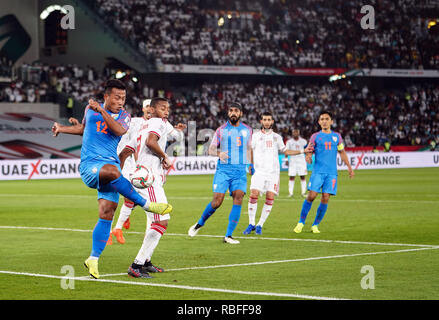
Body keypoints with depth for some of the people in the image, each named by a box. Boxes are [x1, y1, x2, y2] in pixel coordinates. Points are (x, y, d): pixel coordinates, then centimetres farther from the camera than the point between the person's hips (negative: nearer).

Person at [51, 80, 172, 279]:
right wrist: (62, 128, 24)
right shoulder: (90, 109, 9)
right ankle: (146, 204, -30)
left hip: (111, 165, 2)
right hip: (89, 165, -2)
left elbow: (120, 130, -17)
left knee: (106, 214, -8)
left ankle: (93, 259, 4)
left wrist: (102, 111, -22)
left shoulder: (124, 116, 8)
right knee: (112, 170, -38)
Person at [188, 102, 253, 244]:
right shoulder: (221, 130, 2)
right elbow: (211, 149, 1)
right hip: (223, 169, -2)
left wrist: (251, 165, 24)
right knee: (217, 201, -9)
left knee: (238, 199, -14)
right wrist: (219, 153, -20)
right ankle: (199, 224, 18)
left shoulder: (247, 130, 10)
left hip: (240, 170, 2)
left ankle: (228, 236, -10)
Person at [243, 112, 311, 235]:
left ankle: (260, 225, 2)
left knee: (270, 198, -7)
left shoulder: (277, 137, 14)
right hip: (259, 171, -2)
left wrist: (302, 151, 18)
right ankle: (251, 224, -5)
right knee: (254, 194, -17)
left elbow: (285, 151, 23)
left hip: (273, 172, 2)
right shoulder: (256, 136, 7)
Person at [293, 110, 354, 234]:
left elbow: (342, 152, 23)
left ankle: (315, 225, 6)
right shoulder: (315, 136, 6)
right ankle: (301, 222, 2)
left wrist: (349, 167, 22)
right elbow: (309, 152, 3)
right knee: (311, 196, -11)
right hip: (318, 171, -2)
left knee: (325, 198, -5)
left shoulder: (337, 136, 12)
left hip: (331, 173, 2)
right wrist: (308, 158, -20)